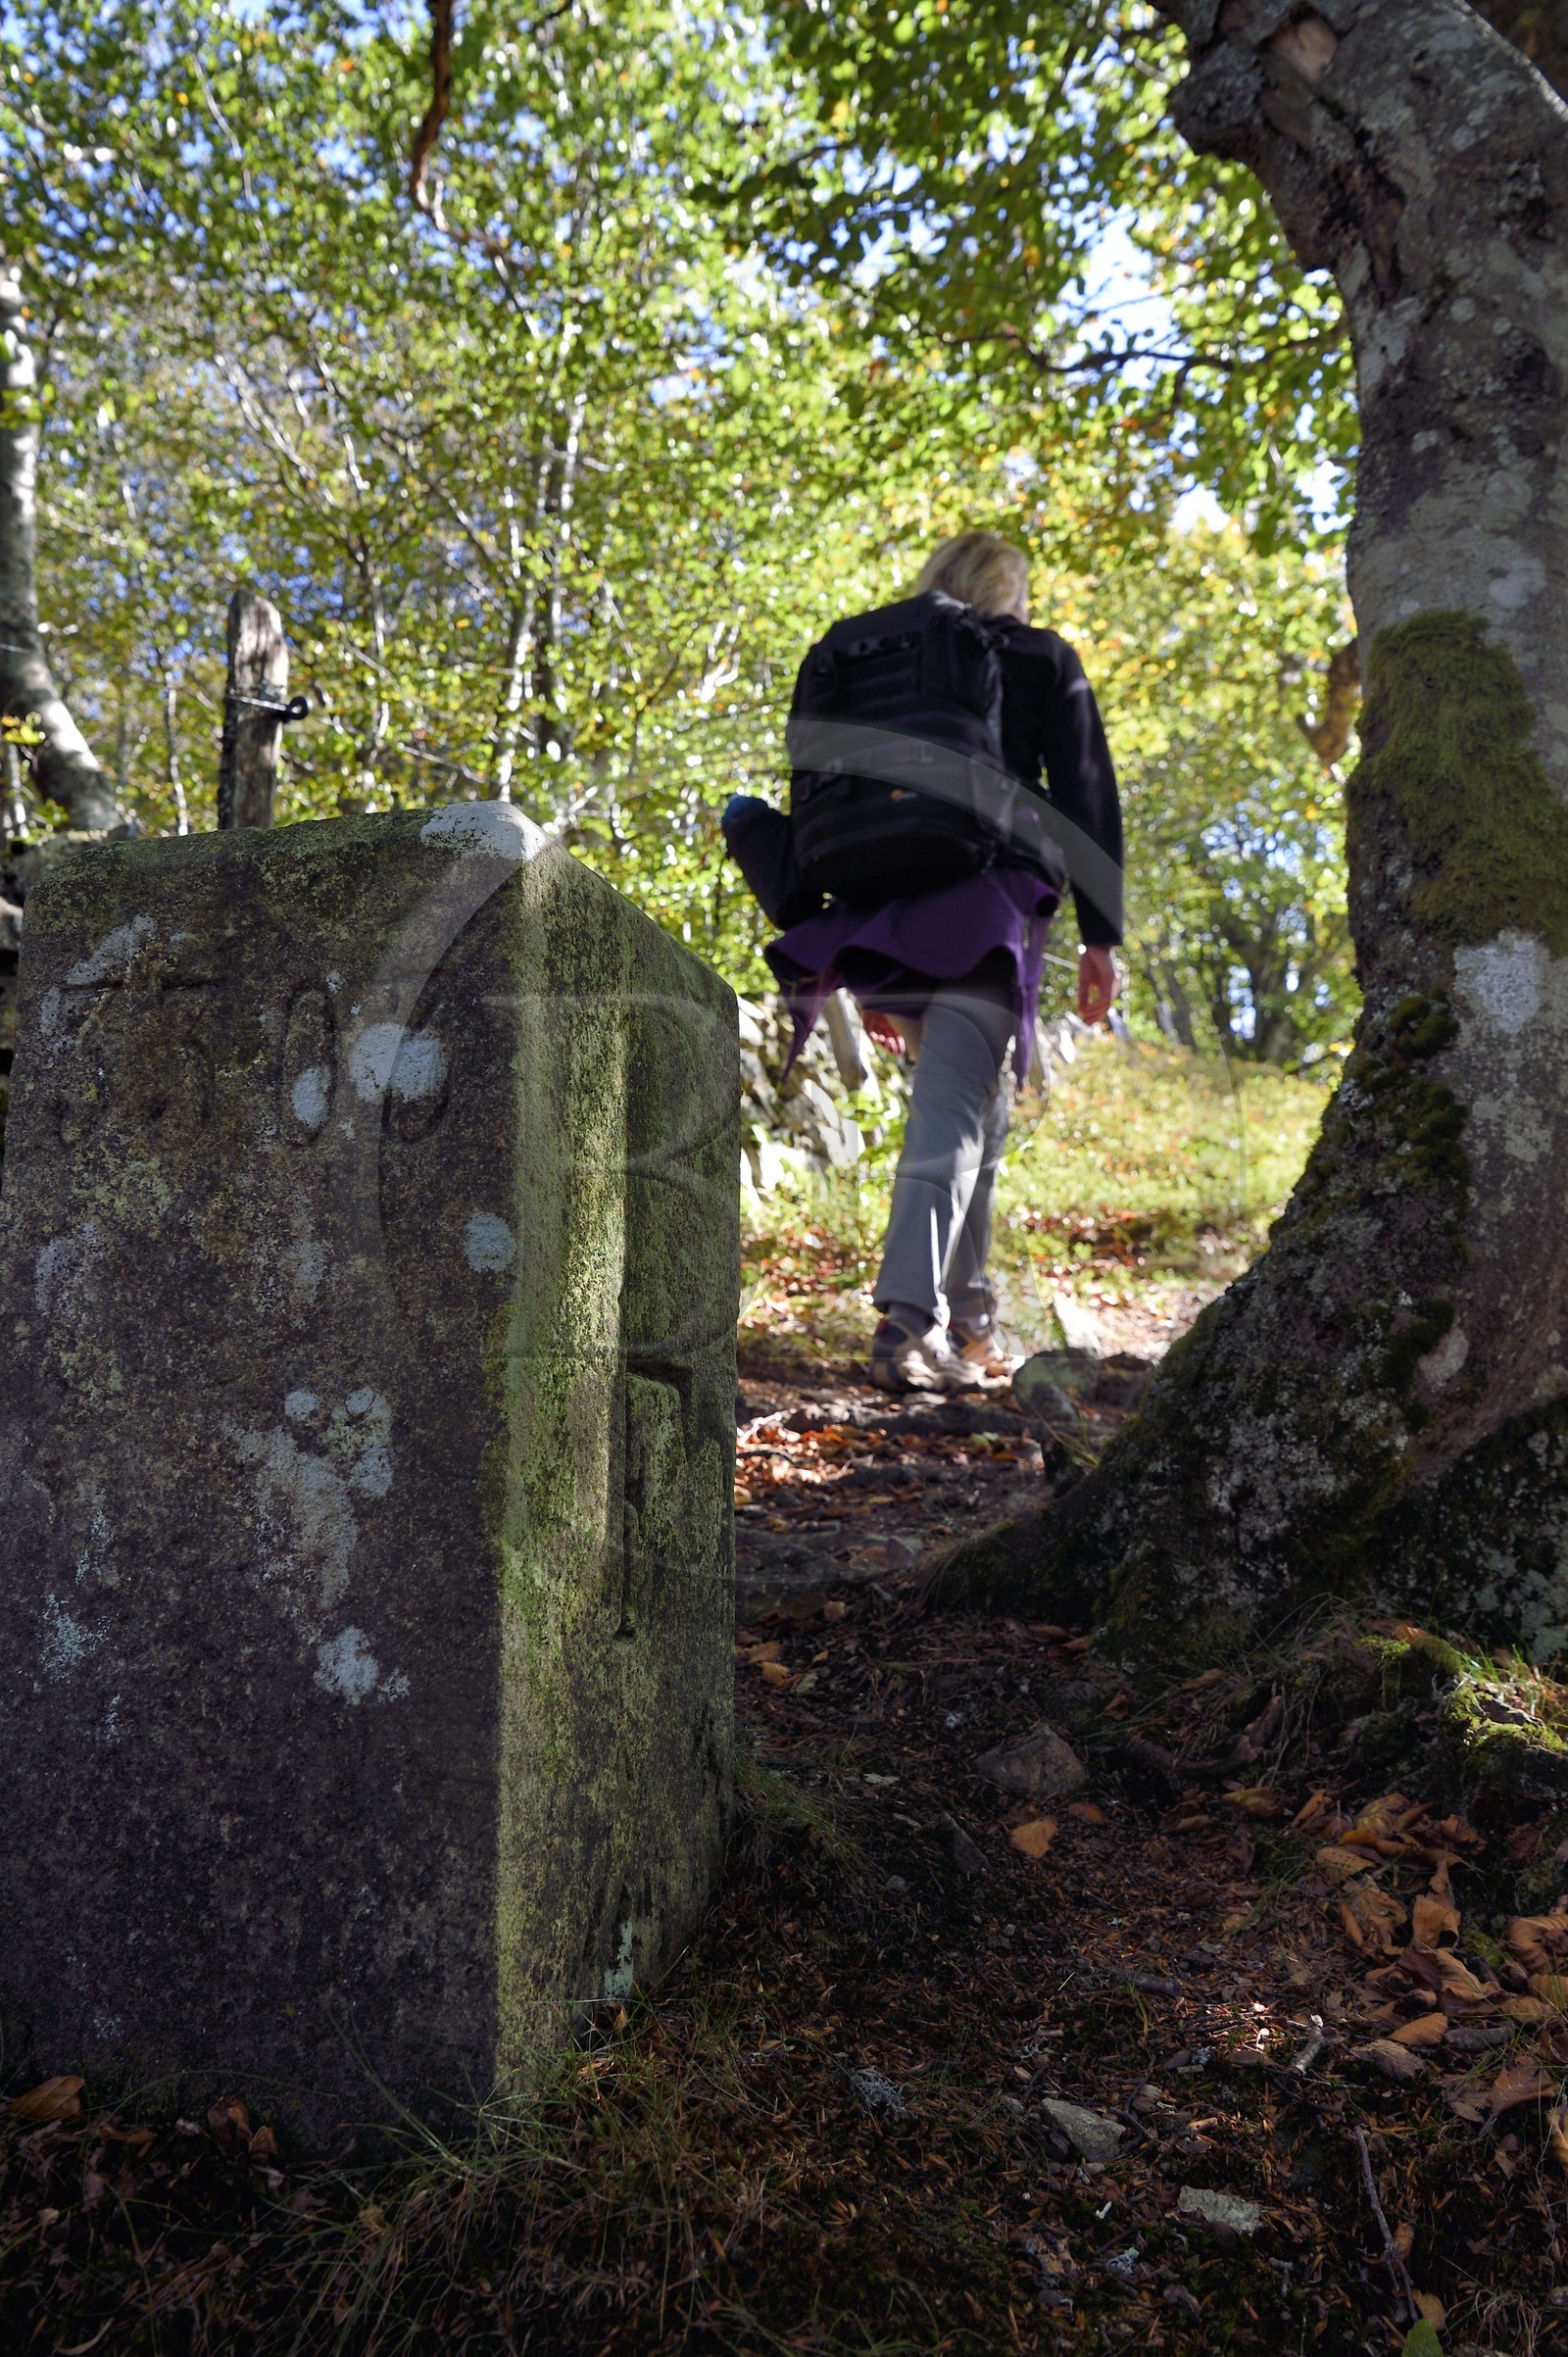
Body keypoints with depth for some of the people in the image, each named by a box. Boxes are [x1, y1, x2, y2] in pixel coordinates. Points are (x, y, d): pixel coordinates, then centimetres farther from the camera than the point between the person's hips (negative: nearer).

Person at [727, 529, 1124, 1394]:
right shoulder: (1044, 660, 13)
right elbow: (1085, 795, 2)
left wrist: (868, 979, 20)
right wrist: (1100, 936, 0)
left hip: (886, 917, 5)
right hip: (986, 907, -4)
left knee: (977, 1109, 17)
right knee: (953, 1112, -12)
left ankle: (967, 1319, 19)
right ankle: (907, 1323, -25)